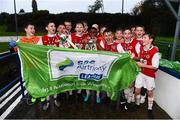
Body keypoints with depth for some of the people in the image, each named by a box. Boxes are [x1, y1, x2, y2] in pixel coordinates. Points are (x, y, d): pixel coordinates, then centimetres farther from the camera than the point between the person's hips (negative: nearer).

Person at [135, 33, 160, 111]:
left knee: (149, 92, 13)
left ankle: (150, 108, 35)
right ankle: (137, 104, 36)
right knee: (137, 90, 11)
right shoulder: (141, 48, -1)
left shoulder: (155, 52, -20)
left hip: (150, 75, -5)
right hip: (141, 73, 5)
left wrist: (142, 65, -19)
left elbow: (155, 67, -18)